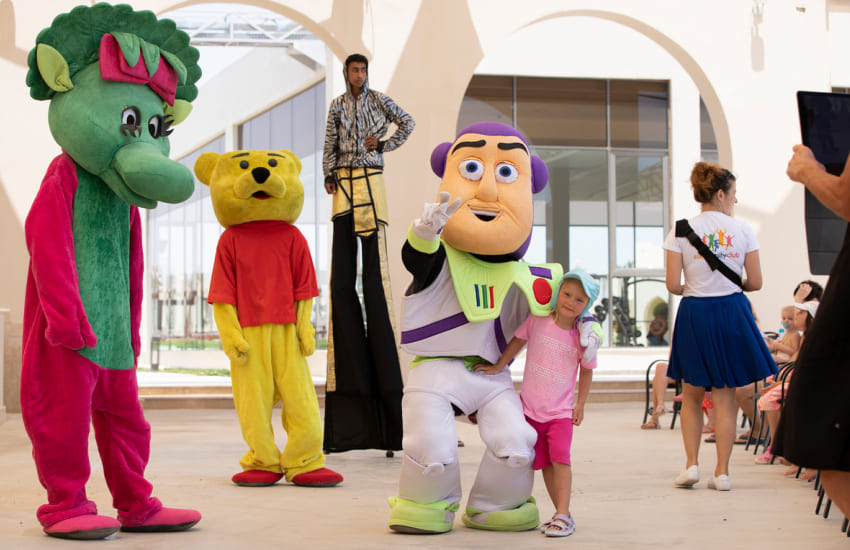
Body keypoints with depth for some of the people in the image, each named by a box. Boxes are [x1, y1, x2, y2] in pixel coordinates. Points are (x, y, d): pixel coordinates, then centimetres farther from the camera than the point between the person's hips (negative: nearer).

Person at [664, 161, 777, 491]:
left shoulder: (681, 231, -4)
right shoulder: (743, 231, -3)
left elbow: (673, 285, -8)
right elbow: (755, 283, -1)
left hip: (694, 315, 0)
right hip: (732, 312, 0)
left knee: (692, 395, 16)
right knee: (725, 396, 6)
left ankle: (691, 464, 7)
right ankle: (722, 472, 6)